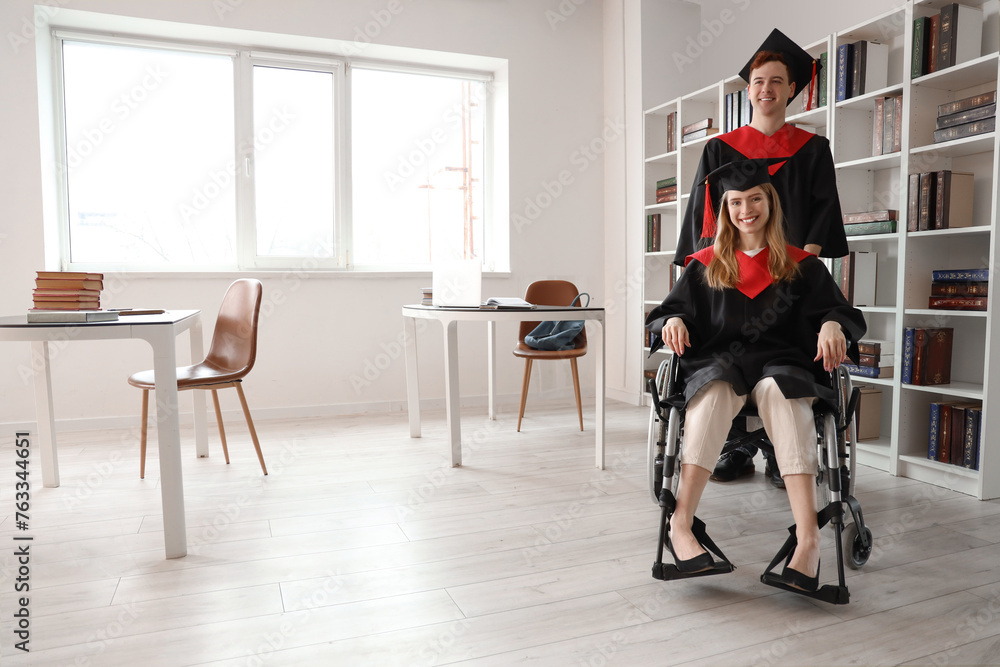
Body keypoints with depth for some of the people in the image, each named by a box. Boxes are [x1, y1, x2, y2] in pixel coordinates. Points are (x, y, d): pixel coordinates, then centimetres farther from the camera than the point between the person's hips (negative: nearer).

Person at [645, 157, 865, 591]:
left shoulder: (801, 266, 15)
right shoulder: (706, 265, 17)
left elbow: (839, 310, 7)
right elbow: (668, 312, 12)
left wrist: (832, 325, -18)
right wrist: (673, 321, -13)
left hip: (781, 364, 0)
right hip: (718, 361, 0)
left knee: (779, 392, -36)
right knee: (715, 391, -36)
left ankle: (808, 537, -43)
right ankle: (681, 524, -41)